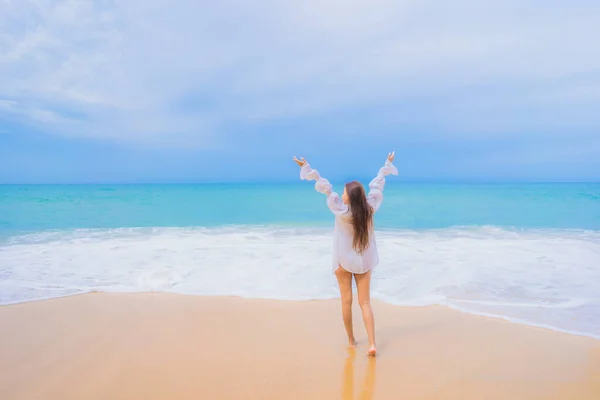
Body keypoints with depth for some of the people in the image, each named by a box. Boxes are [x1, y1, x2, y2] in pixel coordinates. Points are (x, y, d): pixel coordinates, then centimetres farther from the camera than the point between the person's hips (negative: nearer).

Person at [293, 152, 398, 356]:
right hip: (364, 261, 3)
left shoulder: (341, 211, -20)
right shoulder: (369, 209, -11)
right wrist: (387, 165, 14)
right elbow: (377, 187, 1)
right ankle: (372, 344, -1)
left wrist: (307, 169, -18)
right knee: (365, 303, 6)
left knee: (346, 302, 11)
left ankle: (351, 341, 21)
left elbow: (326, 188, -19)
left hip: (344, 261, -3)